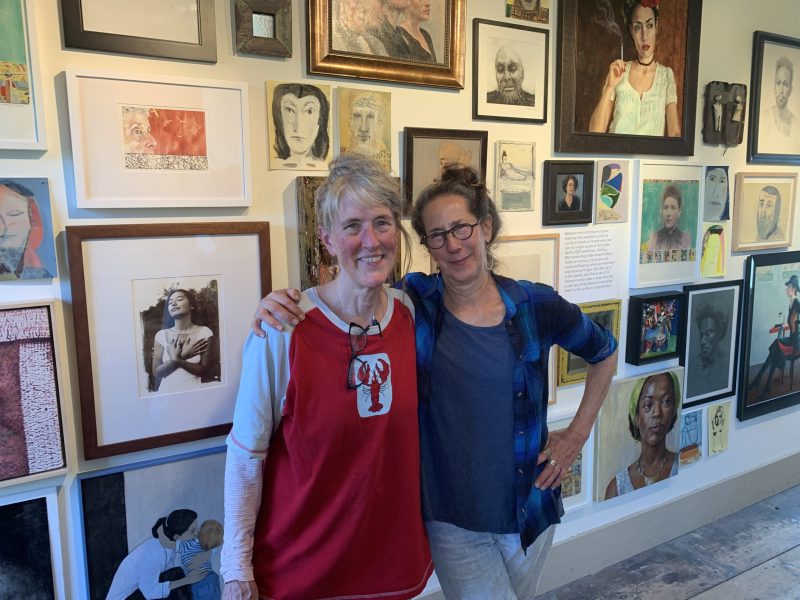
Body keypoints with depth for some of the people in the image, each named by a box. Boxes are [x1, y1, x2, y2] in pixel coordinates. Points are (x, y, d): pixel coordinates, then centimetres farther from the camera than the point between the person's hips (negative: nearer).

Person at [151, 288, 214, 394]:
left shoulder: (204, 332, -2)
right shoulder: (161, 335, 4)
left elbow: (204, 371, -4)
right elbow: (156, 372, 0)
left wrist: (177, 359, -13)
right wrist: (182, 356, -11)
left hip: (193, 391, -1)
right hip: (166, 392, 1)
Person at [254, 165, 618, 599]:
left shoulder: (536, 305, -9)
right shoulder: (413, 305, -13)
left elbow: (605, 354, 8)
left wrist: (577, 434, 4)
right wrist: (279, 303, -28)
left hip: (530, 509, 3)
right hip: (453, 522, -2)